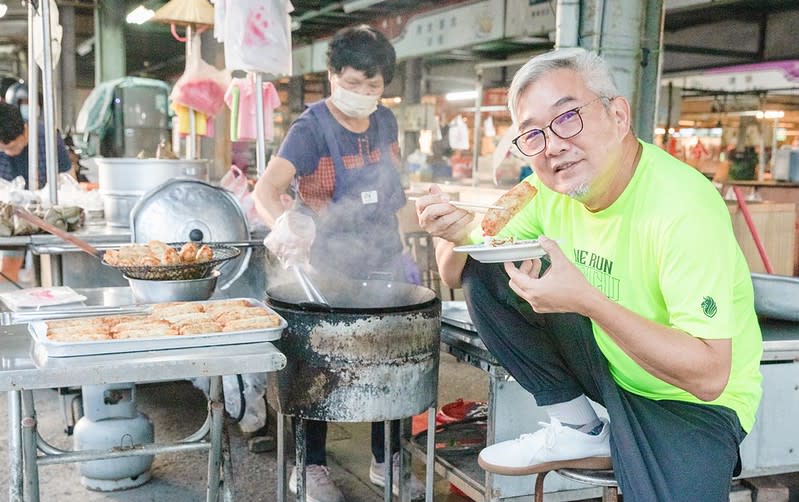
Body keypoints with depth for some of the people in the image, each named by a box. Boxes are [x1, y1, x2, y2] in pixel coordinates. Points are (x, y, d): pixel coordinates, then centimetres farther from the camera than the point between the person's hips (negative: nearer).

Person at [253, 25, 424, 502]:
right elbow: (267, 190, -30)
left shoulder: (385, 122, 4)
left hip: (384, 265, 6)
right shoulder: (311, 129, -15)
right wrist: (285, 225, -50)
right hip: (331, 268, -6)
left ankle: (387, 460, 27)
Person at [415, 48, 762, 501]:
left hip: (691, 401, -6)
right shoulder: (549, 187, -8)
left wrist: (587, 300, -37)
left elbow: (709, 375, -29)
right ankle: (580, 432, 0)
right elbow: (456, 275, 1)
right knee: (481, 273, -9)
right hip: (602, 358, 6)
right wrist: (458, 234, -23)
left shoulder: (682, 209, -27)